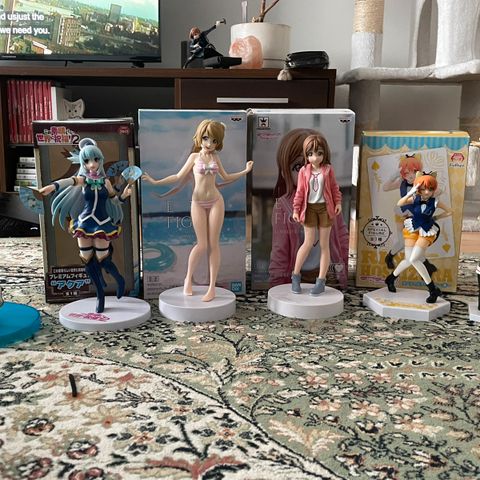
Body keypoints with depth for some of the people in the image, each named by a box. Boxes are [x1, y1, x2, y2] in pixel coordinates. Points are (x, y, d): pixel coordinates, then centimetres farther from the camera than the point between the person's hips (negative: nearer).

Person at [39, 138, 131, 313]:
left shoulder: (105, 180, 0)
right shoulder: (83, 179, -5)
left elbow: (114, 200, 12)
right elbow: (69, 181, -29)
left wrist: (124, 195, -10)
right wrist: (53, 186, -49)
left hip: (103, 223, -1)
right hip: (85, 223, 1)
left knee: (102, 260, 0)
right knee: (88, 261, 3)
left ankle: (119, 280, 31)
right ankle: (100, 295, 20)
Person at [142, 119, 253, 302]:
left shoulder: (215, 157, 8)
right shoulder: (194, 156, 2)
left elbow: (226, 177, 19)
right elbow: (178, 177, 3)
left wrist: (245, 171, 14)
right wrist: (155, 181, -3)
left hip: (216, 202, 2)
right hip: (198, 203, -2)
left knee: (214, 244, 0)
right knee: (202, 244, -7)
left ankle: (212, 288, 4)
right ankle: (188, 277, 18)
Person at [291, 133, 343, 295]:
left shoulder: (328, 170, 1)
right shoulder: (304, 171, -1)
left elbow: (334, 188, 7)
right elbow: (300, 192, 1)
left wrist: (338, 203, -4)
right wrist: (296, 210, -3)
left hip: (325, 208, 1)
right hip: (310, 208, -1)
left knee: (324, 244, 4)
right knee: (308, 243, -4)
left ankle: (321, 280, 10)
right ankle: (295, 275, 13)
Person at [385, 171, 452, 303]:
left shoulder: (435, 202, -9)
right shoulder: (415, 199, -9)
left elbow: (449, 212, 6)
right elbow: (399, 204, -27)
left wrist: (435, 218, 4)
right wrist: (410, 193, -36)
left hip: (427, 232, -2)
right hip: (413, 229, 2)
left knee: (413, 259, -15)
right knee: (409, 260, 3)